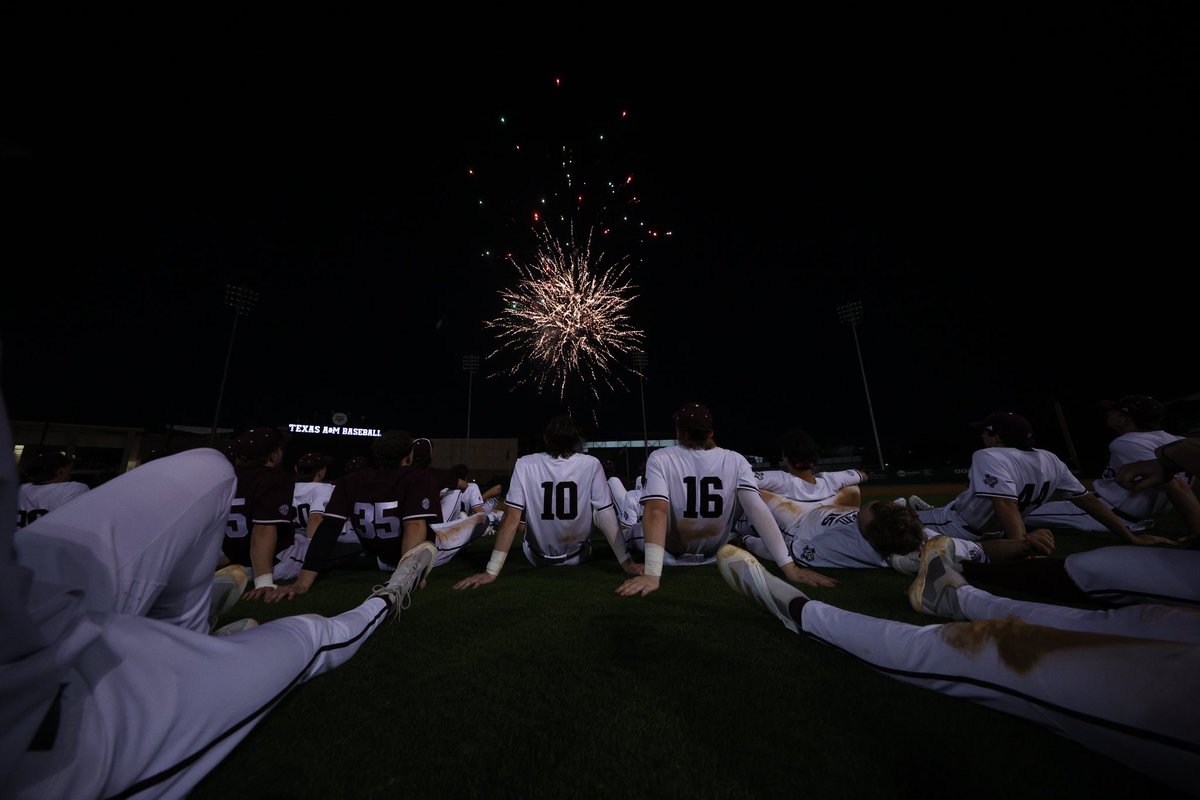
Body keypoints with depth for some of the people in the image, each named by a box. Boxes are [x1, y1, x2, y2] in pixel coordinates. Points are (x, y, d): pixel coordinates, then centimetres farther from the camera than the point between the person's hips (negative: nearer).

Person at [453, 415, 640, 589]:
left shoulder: (525, 465, -16)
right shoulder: (591, 464, -17)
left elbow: (512, 518, -19)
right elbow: (606, 516, -17)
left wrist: (491, 571, -16)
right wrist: (627, 562, -11)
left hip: (538, 558, 1)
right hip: (579, 556, 0)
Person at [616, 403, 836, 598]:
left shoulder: (660, 459, -22)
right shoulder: (736, 461, -15)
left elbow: (656, 512, -33)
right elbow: (758, 511, -23)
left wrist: (652, 574, -37)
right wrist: (790, 567, -21)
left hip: (671, 556, -2)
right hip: (716, 555, 3)